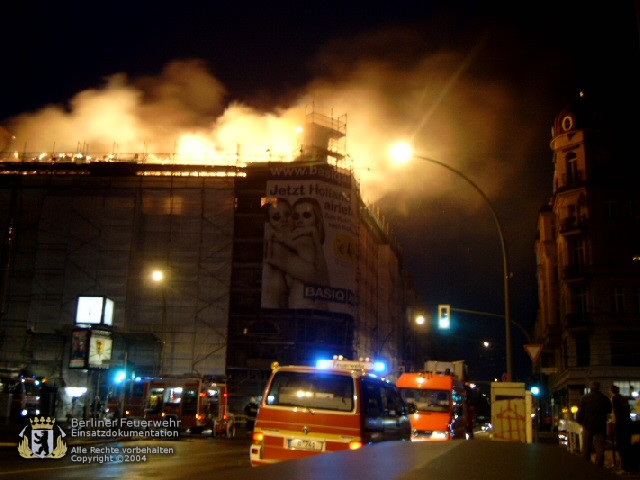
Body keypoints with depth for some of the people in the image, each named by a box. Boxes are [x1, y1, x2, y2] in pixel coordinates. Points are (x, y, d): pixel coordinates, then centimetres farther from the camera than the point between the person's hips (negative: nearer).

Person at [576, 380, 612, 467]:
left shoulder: (584, 398, -8)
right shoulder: (604, 398, -5)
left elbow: (579, 413, -7)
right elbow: (609, 410, 11)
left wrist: (580, 421, 9)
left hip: (588, 425, 0)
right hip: (600, 427, 0)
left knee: (586, 449, 10)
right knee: (599, 449, 5)